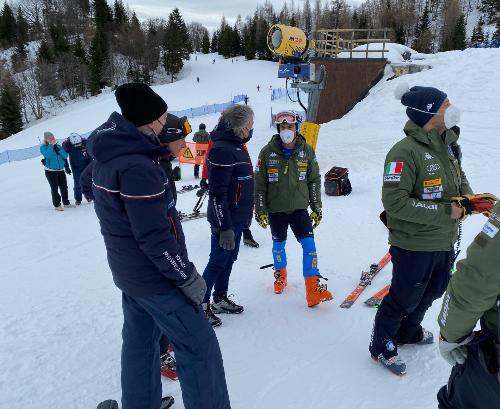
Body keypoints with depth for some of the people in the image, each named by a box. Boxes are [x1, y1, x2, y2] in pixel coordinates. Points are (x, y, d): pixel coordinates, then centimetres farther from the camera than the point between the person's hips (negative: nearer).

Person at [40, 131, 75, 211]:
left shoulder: (58, 146, 9)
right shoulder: (43, 147, -2)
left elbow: (65, 156, -1)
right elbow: (47, 155, -23)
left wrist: (57, 147, -10)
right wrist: (51, 145, -18)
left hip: (61, 170, 4)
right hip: (51, 171, -4)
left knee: (64, 187, 8)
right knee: (54, 188, -2)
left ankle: (66, 203, 20)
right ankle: (57, 205, 7)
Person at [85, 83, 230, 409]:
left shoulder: (106, 156, 3)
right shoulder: (137, 167, -26)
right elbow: (154, 235, -27)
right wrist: (187, 277, -18)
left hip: (128, 270, 10)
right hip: (155, 277, -10)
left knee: (139, 341, 23)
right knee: (199, 348, 3)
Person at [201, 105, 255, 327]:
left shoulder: (236, 146, 11)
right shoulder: (222, 150, -21)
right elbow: (217, 193, -25)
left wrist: (246, 214, 21)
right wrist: (225, 227, -24)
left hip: (237, 217, 9)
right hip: (226, 219, -9)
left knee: (229, 258, 18)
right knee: (218, 261, 2)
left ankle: (220, 299, 33)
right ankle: (201, 305, 17)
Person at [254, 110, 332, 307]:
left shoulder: (307, 151, 0)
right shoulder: (268, 152, -5)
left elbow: (314, 180, 6)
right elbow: (260, 183, -1)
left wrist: (316, 208, 4)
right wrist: (260, 210, -3)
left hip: (299, 207, 1)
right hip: (276, 208, 0)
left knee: (309, 243, -9)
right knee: (279, 244, 13)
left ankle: (313, 288, -3)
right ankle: (280, 274, 40)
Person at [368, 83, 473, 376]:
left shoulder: (449, 145, 2)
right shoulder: (406, 151, -24)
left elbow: (460, 178, 15)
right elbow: (395, 203, -28)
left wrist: (467, 197, -8)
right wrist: (445, 211, -24)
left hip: (445, 242, 9)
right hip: (414, 245, -8)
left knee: (431, 293, 27)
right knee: (404, 299, 9)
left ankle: (409, 332, 53)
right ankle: (382, 346, 35)